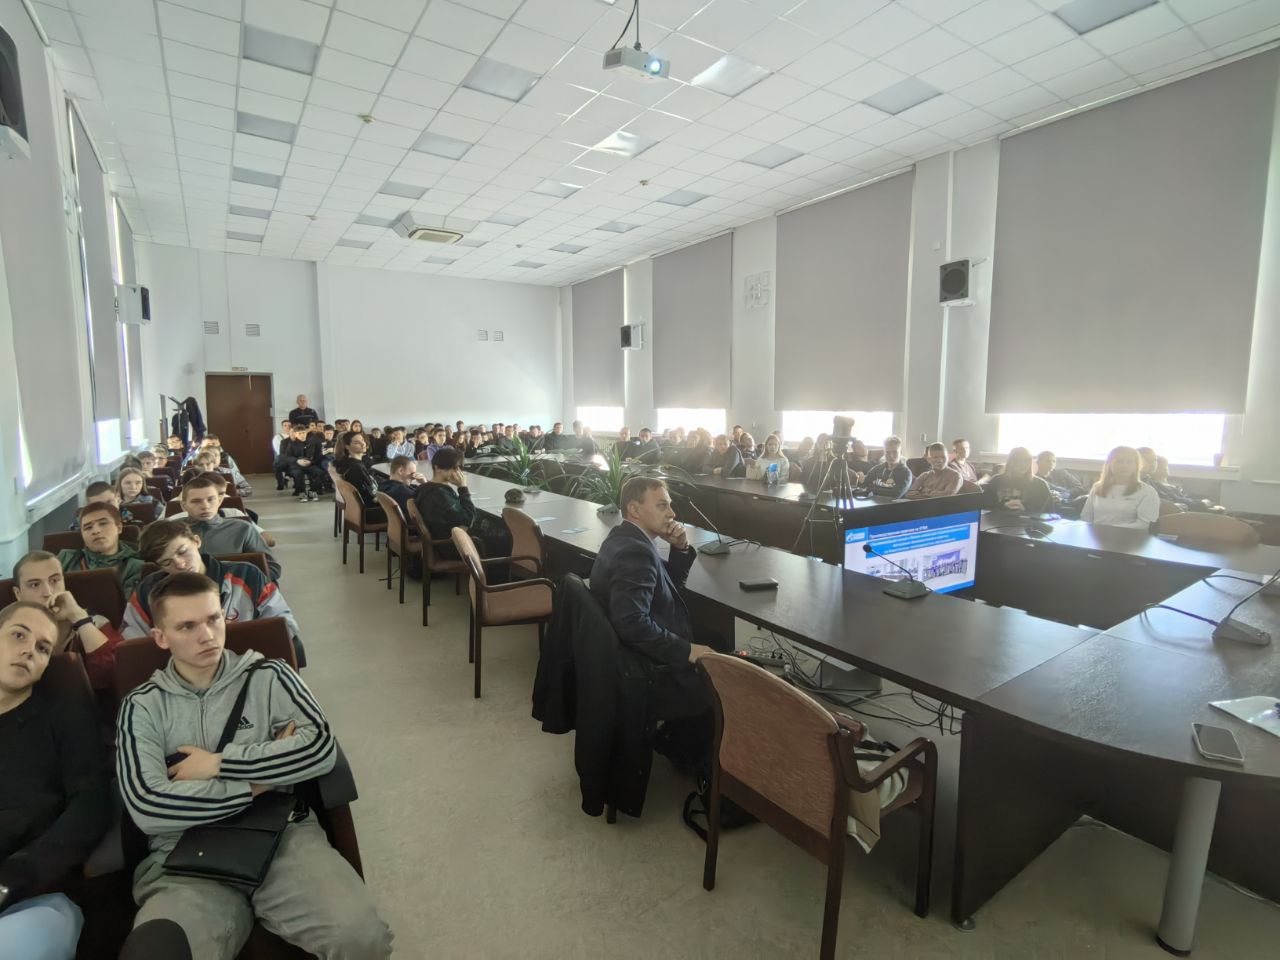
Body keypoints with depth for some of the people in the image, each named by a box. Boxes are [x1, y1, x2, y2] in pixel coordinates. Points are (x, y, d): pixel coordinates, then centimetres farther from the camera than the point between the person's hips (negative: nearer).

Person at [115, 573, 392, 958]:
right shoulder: (142, 707, 8)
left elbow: (321, 747, -6)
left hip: (282, 833, -1)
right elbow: (146, 807, -6)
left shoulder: (268, 676, 7)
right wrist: (258, 782, -6)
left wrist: (220, 764, -6)